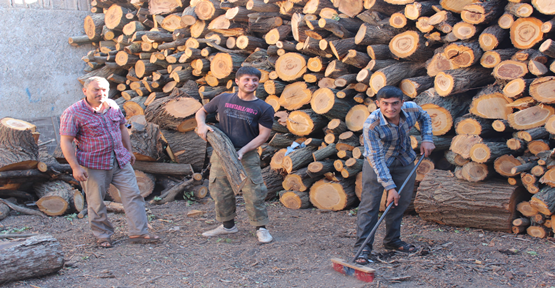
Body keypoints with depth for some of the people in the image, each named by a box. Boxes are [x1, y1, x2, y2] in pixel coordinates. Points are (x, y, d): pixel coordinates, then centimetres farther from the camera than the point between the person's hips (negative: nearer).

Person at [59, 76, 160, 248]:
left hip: (120, 161, 5)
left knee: (133, 195, 1)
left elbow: (122, 128, 22)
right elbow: (65, 142, -12)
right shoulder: (73, 113, -11)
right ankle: (103, 236, 22)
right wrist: (75, 167, -18)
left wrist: (129, 150, 23)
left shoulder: (113, 106, 7)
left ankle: (138, 232, 6)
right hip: (94, 165, -5)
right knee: (97, 203, 4)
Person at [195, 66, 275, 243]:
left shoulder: (264, 108, -1)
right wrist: (202, 125, -4)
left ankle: (261, 228, 7)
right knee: (220, 191, 8)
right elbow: (201, 112, 19)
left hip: (247, 156, -3)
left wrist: (243, 150, -16)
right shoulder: (223, 99, 7)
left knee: (254, 192, -6)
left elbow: (264, 134, -5)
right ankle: (228, 225, 25)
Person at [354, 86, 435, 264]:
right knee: (369, 204, -10)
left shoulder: (411, 109, -21)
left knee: (402, 202, 10)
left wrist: (427, 139, -6)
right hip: (377, 163, -5)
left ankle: (392, 241, 27)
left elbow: (424, 117, 7)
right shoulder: (371, 125, -34)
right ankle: (363, 248, -5)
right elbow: (377, 159, -30)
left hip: (405, 162, 5)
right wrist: (390, 187, -31)